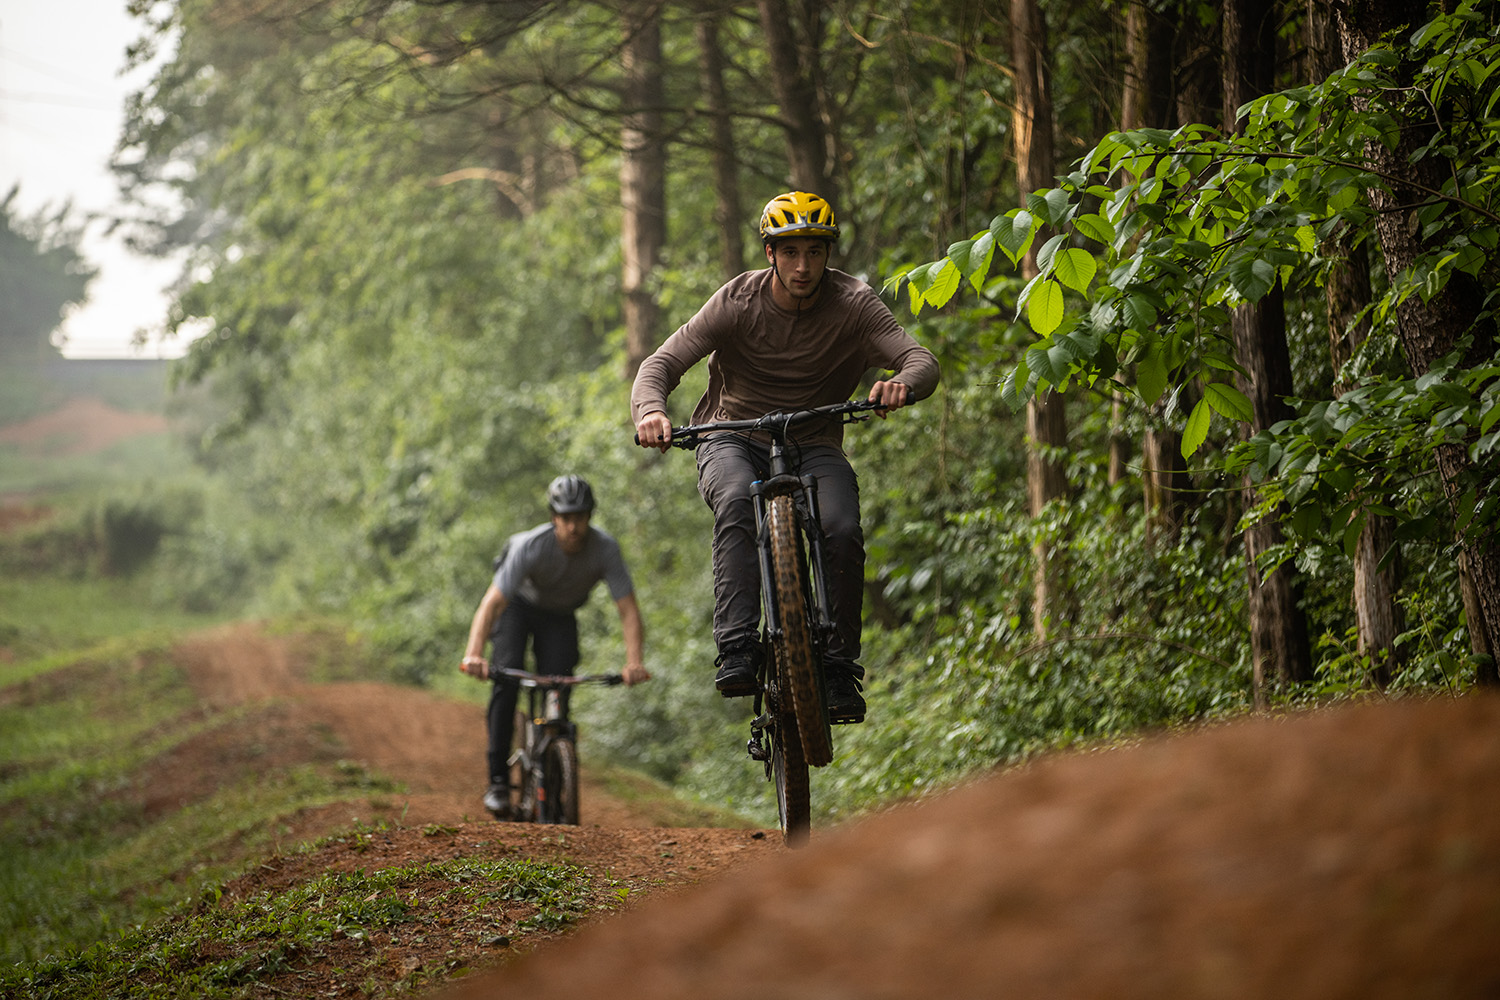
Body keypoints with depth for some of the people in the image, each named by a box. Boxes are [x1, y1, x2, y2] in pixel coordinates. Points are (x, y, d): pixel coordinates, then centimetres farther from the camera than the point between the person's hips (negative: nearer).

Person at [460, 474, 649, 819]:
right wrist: (474, 654, -56)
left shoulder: (605, 548, -30)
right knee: (507, 678, -24)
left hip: (560, 618, 2)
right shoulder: (531, 546, -36)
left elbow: (628, 610, -30)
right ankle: (498, 779, -20)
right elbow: (492, 603, -41)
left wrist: (633, 661, -47)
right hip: (519, 605, -2)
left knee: (557, 695, -14)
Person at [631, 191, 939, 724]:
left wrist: (903, 383, -49)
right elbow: (663, 363, -18)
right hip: (732, 440, -1)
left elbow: (921, 359, -23)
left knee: (843, 531, -28)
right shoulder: (738, 300, -13)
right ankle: (737, 649, -39)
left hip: (813, 446, 1)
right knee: (737, 503, -36)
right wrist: (650, 410, -41)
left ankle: (840, 666, -13)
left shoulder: (853, 304, -11)